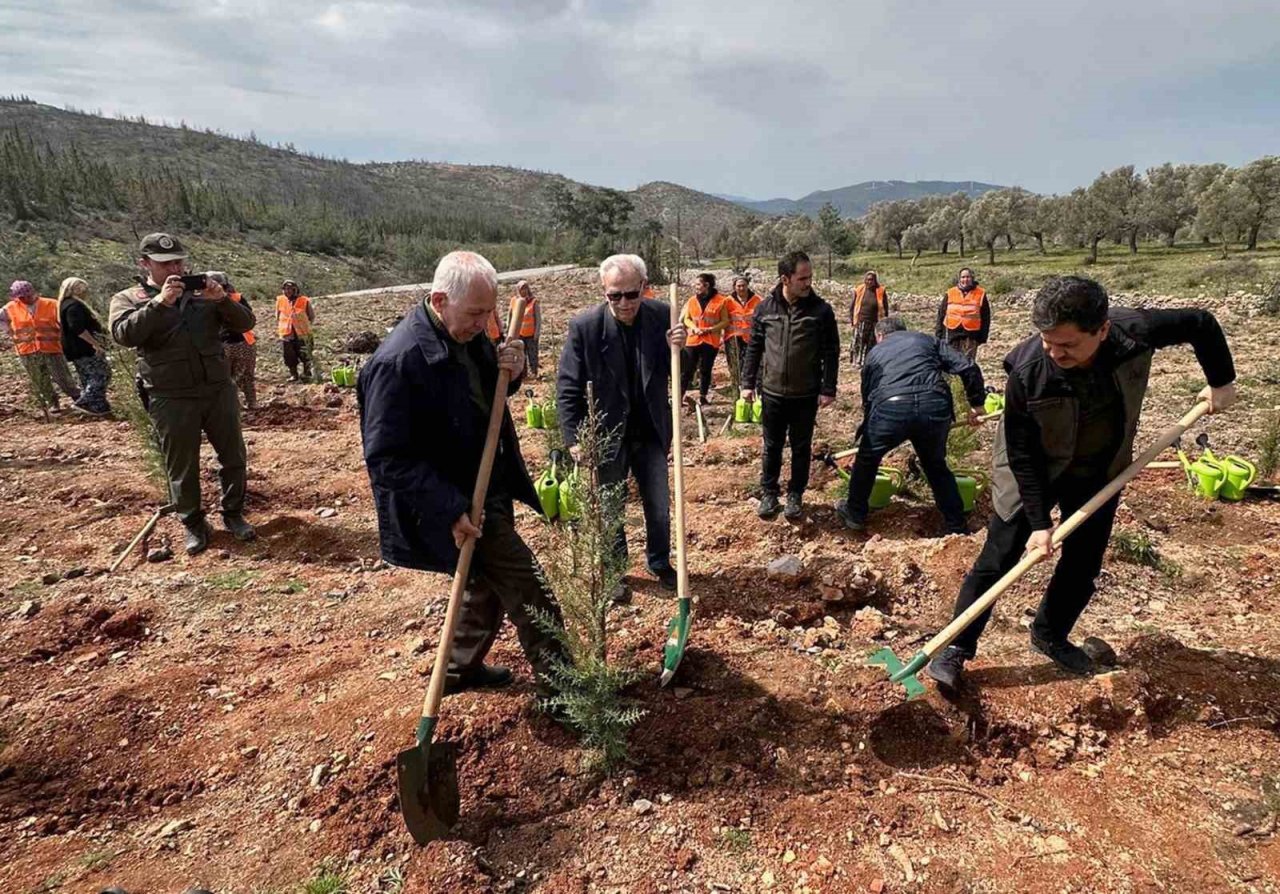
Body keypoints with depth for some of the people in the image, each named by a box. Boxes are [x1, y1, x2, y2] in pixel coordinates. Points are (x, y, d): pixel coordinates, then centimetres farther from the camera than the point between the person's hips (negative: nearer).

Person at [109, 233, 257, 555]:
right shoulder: (128, 299, 4)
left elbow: (245, 323, 2)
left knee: (233, 456, 9)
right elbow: (124, 334, -16)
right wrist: (160, 302, -22)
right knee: (182, 467, 7)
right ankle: (193, 525, 24)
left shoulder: (203, 293, 10)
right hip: (171, 399, -2)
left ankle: (233, 514, 26)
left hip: (219, 390, 2)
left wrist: (222, 300, -16)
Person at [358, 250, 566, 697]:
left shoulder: (470, 335, -1)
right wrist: (451, 511, -27)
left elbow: (491, 392, 17)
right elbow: (388, 459, -25)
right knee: (529, 593, -3)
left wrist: (511, 370, -7)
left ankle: (460, 668, 45)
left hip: (492, 489, 9)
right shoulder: (397, 361, -27)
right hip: (457, 505, -9)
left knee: (488, 583, 23)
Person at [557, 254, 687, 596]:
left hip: (651, 432, 2)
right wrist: (573, 438, -16)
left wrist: (677, 349, -21)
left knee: (660, 507, 15)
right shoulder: (584, 326, -16)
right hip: (606, 434, -2)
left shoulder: (661, 315, -8)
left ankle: (660, 563, 40)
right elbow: (568, 388, -11)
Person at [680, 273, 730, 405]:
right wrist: (694, 328, -8)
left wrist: (710, 329, -14)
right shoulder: (692, 301, 6)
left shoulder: (720, 300, -2)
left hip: (711, 341, -2)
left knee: (705, 370, 7)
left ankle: (702, 396, 16)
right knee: (687, 370, 1)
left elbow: (725, 321, -1)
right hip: (693, 340, 2)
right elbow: (686, 318, 12)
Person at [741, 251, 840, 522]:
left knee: (801, 448, 10)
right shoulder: (765, 308, -2)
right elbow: (754, 348, 5)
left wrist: (828, 389, -7)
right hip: (772, 392, 1)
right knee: (772, 446, 11)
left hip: (806, 395, -1)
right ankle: (768, 494, 26)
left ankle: (795, 495, 25)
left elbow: (831, 352, -3)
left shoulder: (821, 310, -6)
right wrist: (748, 383, 3)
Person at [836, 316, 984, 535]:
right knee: (936, 466, 24)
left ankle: (855, 514, 36)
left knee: (867, 459, 24)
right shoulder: (927, 340, 27)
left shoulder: (875, 352, 28)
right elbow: (968, 368, 15)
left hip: (890, 409, -1)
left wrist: (869, 426, 44)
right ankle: (957, 527, 29)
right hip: (935, 407, 2)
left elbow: (867, 395, 31)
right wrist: (976, 403, 24)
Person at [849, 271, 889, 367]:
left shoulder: (881, 292, -2)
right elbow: (852, 306, 7)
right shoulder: (859, 290, 0)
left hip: (874, 324, 0)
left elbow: (885, 309, 3)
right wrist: (851, 320, 2)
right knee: (857, 343, -1)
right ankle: (857, 362, 9)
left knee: (871, 344, 5)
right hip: (860, 323, 0)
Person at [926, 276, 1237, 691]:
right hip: (1033, 474, -3)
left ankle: (1049, 634, 35)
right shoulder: (1026, 371, -33)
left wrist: (1222, 382, 5)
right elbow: (1022, 455, -23)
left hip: (1099, 472, 4)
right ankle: (957, 646, 9)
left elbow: (1201, 323, -4)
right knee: (997, 561, -3)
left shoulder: (1135, 331, -27)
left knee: (1083, 564, 12)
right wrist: (1039, 522, -23)